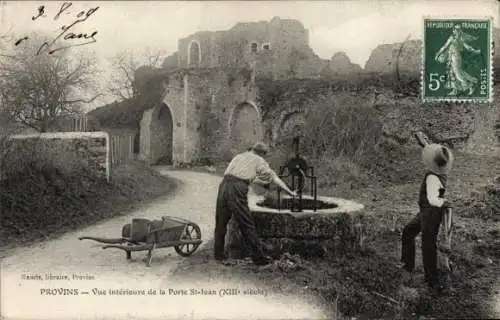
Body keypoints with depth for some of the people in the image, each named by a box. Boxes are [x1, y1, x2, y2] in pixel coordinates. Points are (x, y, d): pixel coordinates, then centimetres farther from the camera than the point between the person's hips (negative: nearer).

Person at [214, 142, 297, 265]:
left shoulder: (238, 156, 30)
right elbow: (274, 177, 14)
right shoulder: (258, 160, 15)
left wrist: (263, 181, 52)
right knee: (247, 225, 0)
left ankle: (218, 254, 23)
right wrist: (289, 191, 19)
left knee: (221, 223, 15)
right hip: (237, 190, -5)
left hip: (224, 185, 5)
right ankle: (258, 257, 6)